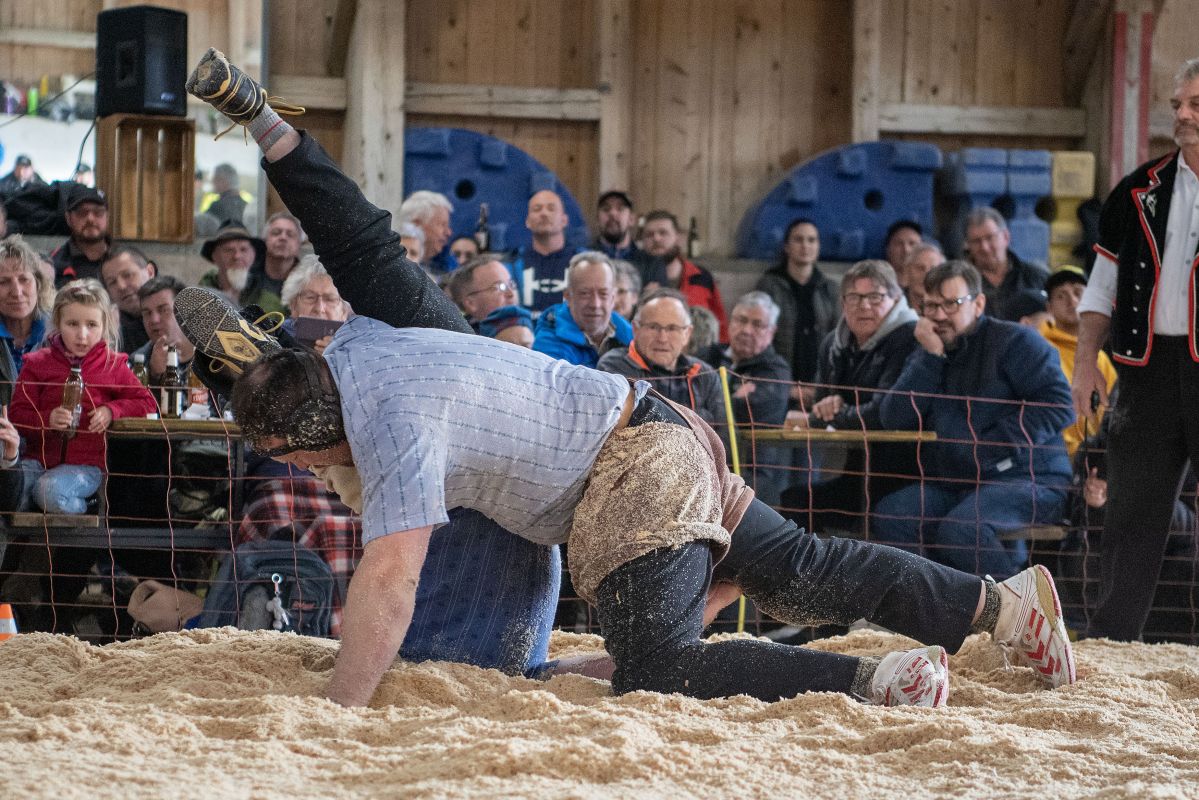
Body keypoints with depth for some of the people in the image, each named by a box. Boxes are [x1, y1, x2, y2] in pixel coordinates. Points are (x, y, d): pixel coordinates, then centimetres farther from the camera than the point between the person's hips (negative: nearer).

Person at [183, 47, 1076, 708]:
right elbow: (359, 234, 18)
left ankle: (877, 681, -20)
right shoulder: (356, 345, 3)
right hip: (657, 435, 10)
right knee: (796, 568, 15)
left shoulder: (394, 425, -23)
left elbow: (389, 583, -31)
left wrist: (337, 714, -28)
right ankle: (1004, 603, 17)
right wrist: (265, 123, 22)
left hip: (632, 480, -10)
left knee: (658, 674, -17)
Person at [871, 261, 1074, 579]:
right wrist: (930, 357, -6)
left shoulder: (1015, 341, -2)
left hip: (1026, 481, -7)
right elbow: (894, 419, 2)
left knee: (961, 527, -34)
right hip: (952, 485, 7)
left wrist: (992, 449, -19)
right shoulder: (924, 356, 17)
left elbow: (1057, 404, -14)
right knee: (887, 516, -18)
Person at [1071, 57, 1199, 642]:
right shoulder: (1141, 191, 11)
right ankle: (1110, 638, 11)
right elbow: (1103, 286, 15)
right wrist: (1086, 362, 6)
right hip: (1149, 368, 3)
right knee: (1132, 508, 6)